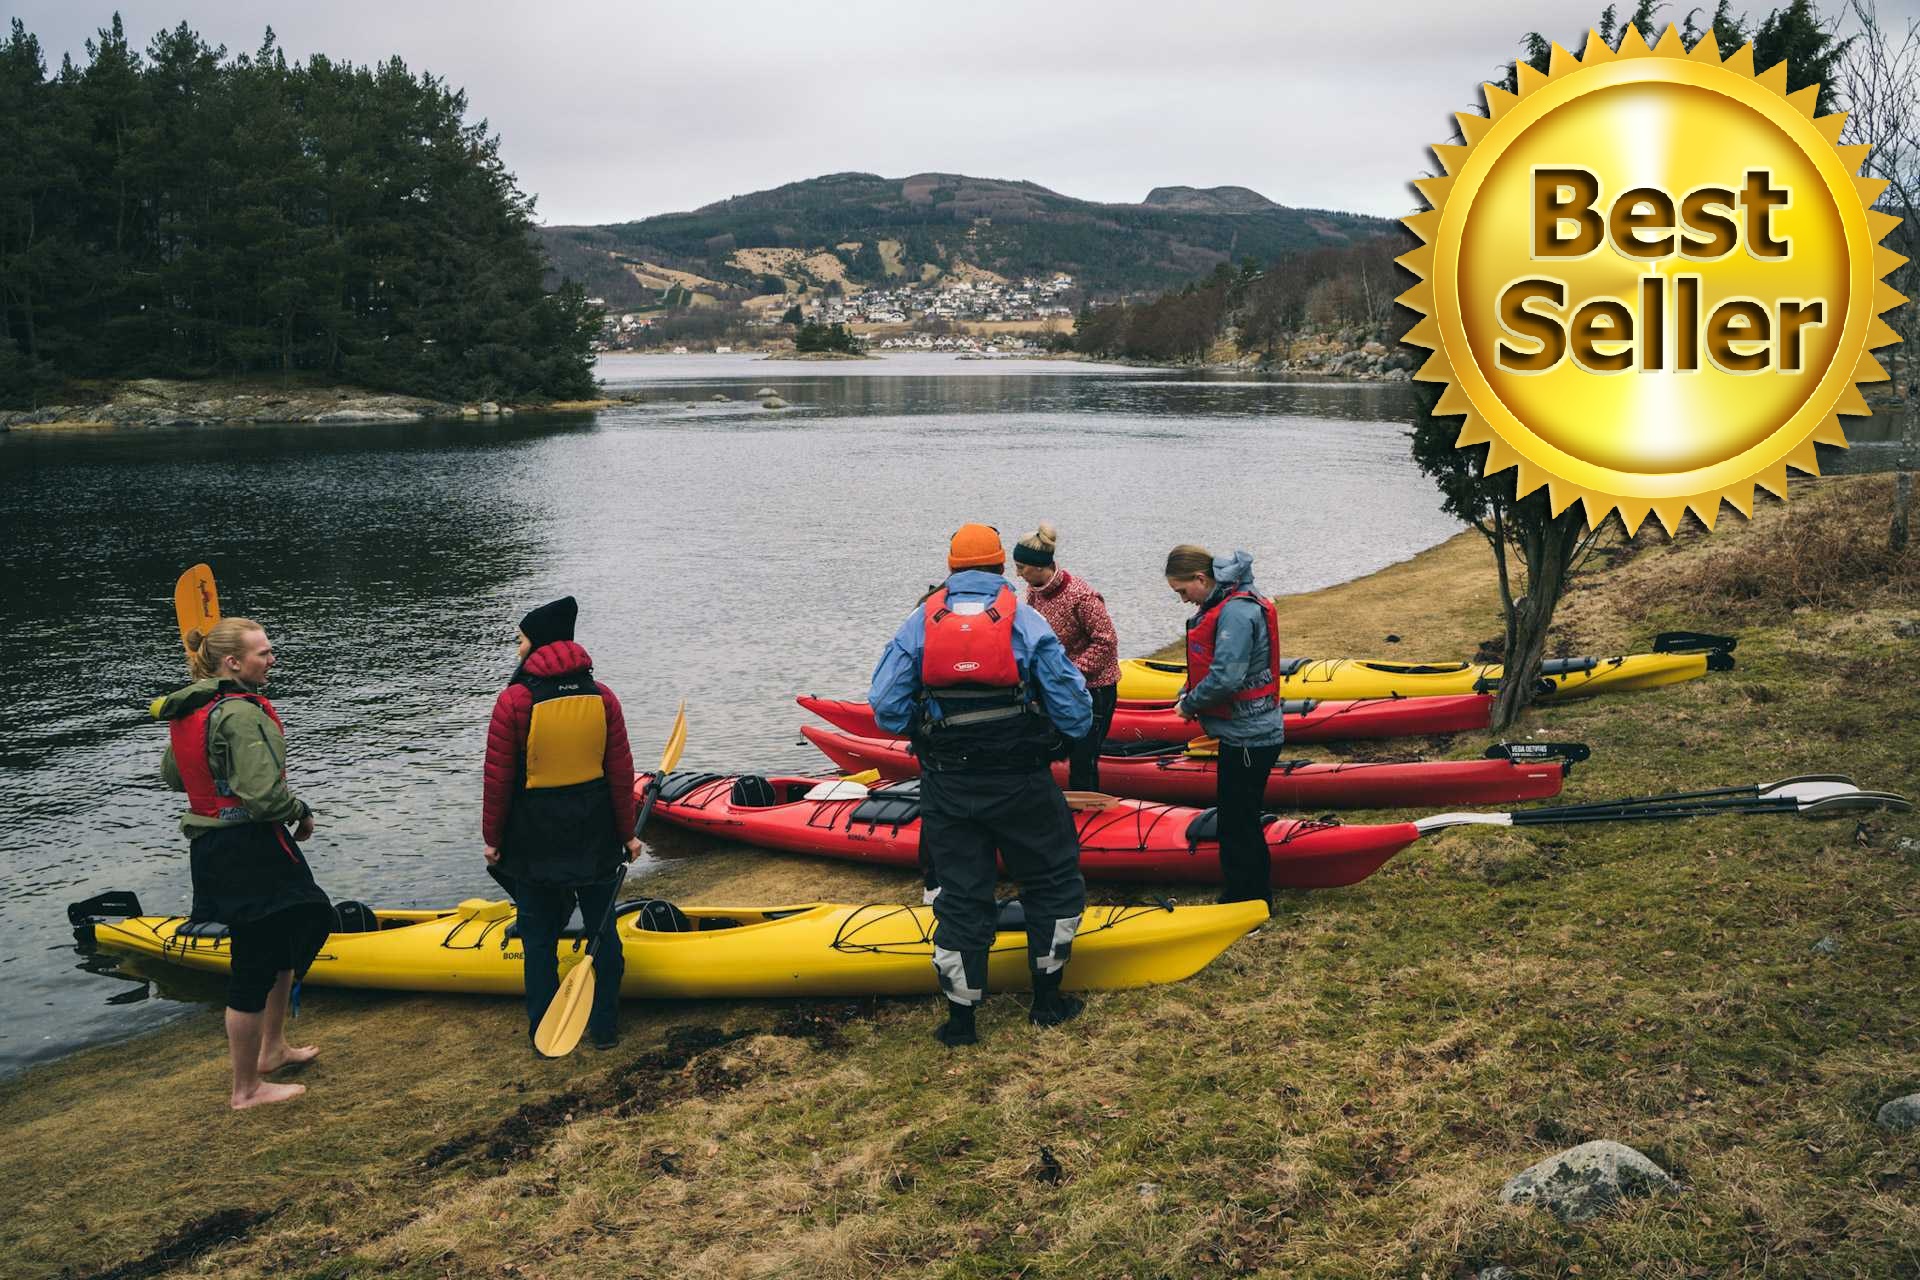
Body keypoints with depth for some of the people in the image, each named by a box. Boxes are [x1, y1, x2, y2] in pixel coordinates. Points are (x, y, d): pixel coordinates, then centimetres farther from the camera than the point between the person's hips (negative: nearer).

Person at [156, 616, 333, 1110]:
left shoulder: (189, 710, 7)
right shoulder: (241, 715, -22)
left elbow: (171, 776, 19)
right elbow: (265, 796, -27)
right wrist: (301, 811, -9)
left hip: (211, 845, 10)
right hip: (248, 852, -10)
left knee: (287, 940, 26)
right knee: (255, 966, 2)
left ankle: (272, 1048, 40)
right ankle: (247, 1089, 14)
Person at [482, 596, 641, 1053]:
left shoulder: (513, 701, -13)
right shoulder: (602, 697, -3)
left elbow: (499, 778, -10)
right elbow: (621, 773, -1)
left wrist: (493, 838, 2)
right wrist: (627, 834, 9)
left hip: (534, 839, -3)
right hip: (594, 837, 3)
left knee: (539, 937, 10)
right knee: (602, 927, 14)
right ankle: (604, 1028, 21)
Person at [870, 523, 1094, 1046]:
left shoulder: (918, 623, -1)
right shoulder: (1026, 622, -6)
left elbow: (887, 709, -5)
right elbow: (1075, 714, -7)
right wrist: (1049, 738, 14)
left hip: (946, 787, 2)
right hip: (1020, 785, -2)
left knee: (959, 892, 12)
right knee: (1053, 879, 18)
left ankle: (960, 1017, 17)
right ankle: (1047, 998, 24)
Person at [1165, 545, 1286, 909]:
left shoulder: (1237, 612, -22)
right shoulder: (1225, 603, 11)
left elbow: (1225, 678, -28)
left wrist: (1189, 705, -13)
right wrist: (1190, 695, 4)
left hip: (1248, 738, -10)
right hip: (1244, 732, 10)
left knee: (1238, 824, -1)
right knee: (1237, 819, 19)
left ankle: (1249, 906, 10)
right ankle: (1240, 896, 30)